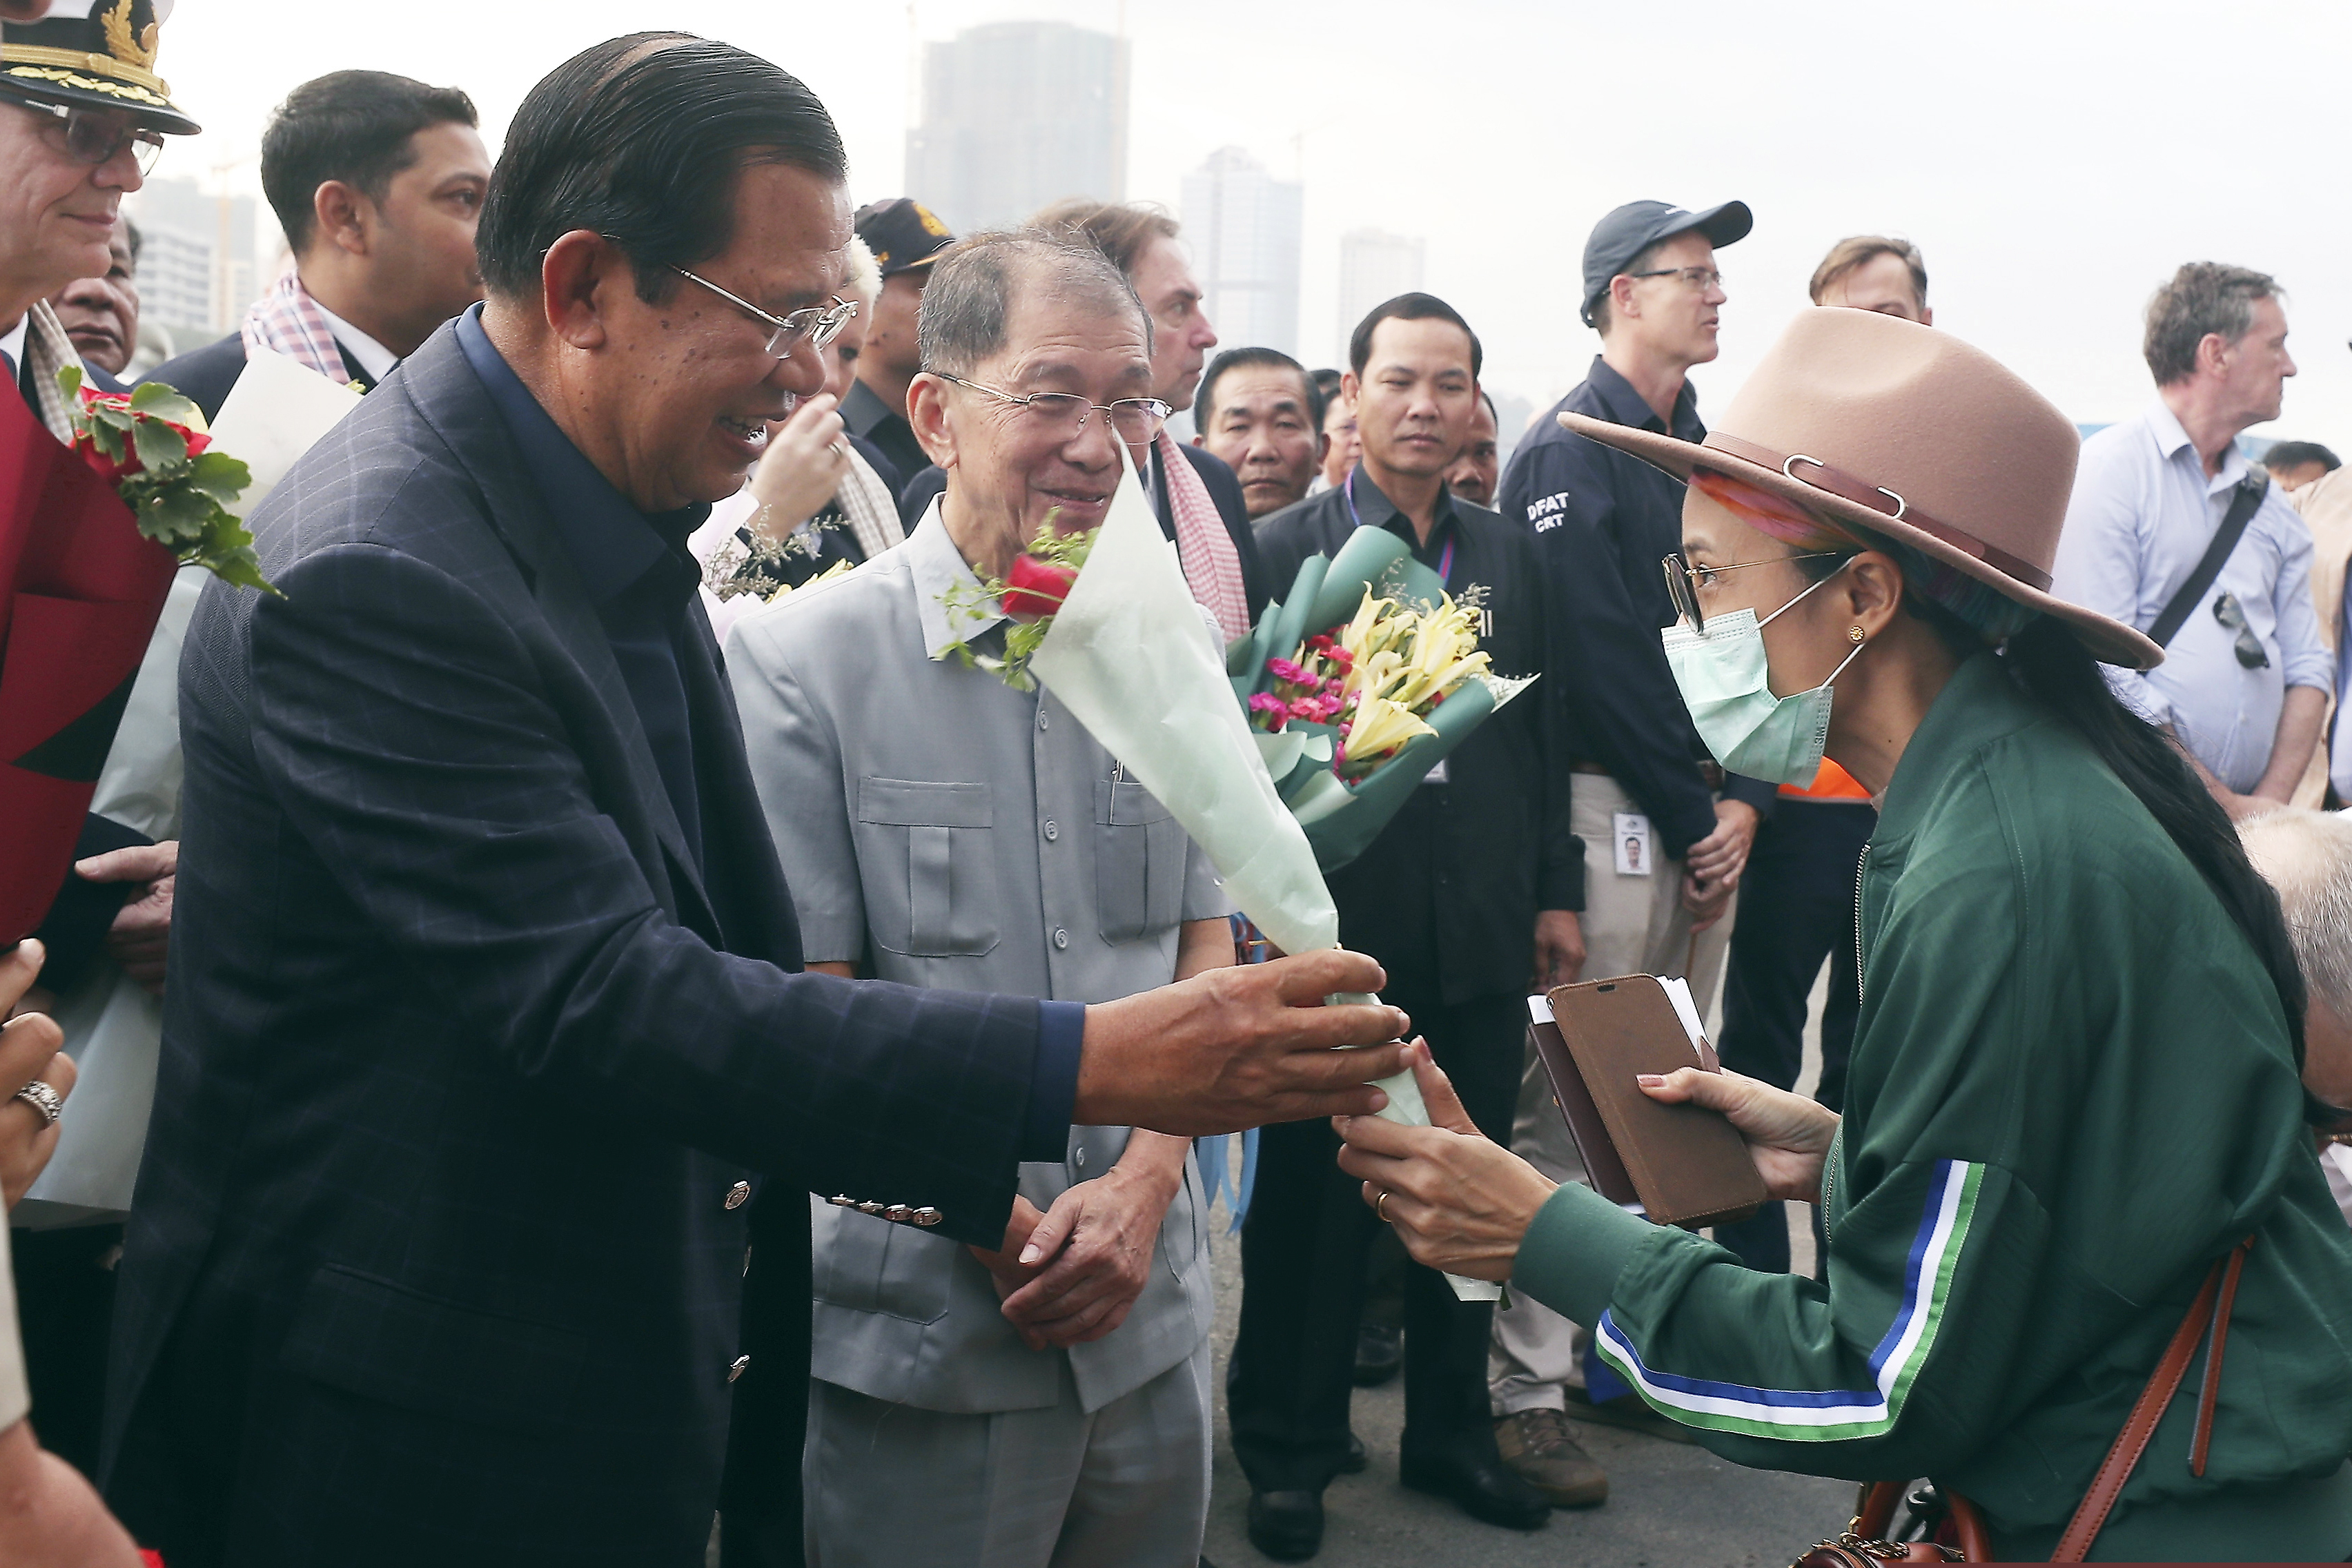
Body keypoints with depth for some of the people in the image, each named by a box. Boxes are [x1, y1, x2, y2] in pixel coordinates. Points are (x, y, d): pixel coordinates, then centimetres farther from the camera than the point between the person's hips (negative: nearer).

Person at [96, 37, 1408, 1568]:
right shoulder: (374, 579, -26)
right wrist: (1092, 1066, -32)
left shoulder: (609, 512, 3)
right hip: (424, 1439, -8)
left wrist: (860, 1151, 7)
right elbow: (600, 997, -30)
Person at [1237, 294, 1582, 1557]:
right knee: (1309, 1199, 7)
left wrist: (1556, 892, 10)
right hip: (1334, 934, -4)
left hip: (1482, 935, 4)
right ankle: (1287, 1447, 24)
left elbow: (1543, 735, 13)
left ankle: (1449, 1430, 31)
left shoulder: (1510, 553, 10)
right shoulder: (1282, 549, -4)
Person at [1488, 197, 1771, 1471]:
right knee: (1569, 1106, -5)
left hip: (1708, 815, 8)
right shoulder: (1569, 450, -7)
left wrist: (1744, 800, 1)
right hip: (1610, 807, -8)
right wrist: (1690, 817, -11)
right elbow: (1599, 660, -14)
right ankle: (1529, 1388, 3)